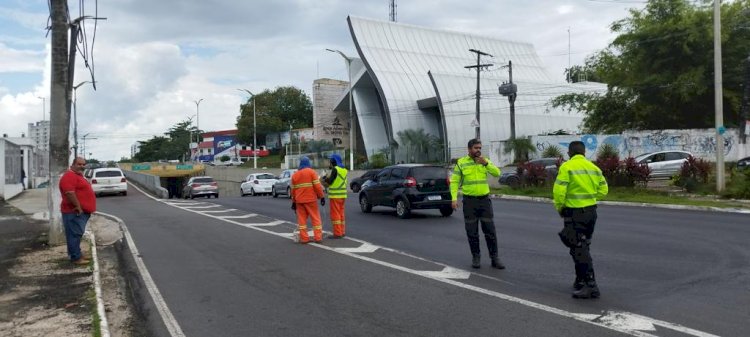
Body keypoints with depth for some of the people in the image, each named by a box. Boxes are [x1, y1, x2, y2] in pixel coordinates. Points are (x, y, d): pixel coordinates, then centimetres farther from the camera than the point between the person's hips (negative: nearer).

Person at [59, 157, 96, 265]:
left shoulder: (78, 176, 18)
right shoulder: (69, 176, -16)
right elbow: (69, 193, -26)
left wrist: (82, 208, 22)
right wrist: (78, 207, -23)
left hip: (81, 211, 11)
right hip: (74, 212, -11)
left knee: (77, 234, 16)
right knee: (75, 234, -6)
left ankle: (76, 254, 24)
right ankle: (76, 257, -3)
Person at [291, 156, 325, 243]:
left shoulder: (294, 175, 12)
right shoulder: (311, 172, -2)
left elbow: (293, 190, 13)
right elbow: (317, 186, -9)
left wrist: (294, 202, 20)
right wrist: (322, 197, -4)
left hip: (299, 200, 4)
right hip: (310, 199, -4)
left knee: (302, 219, 8)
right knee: (315, 218, 3)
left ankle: (304, 238, 6)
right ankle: (318, 237, 2)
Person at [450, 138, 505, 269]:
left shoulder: (484, 161, 6)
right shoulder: (461, 163, -2)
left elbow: (497, 173, -4)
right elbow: (454, 181, -3)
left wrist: (486, 163, -18)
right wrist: (454, 198, -12)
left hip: (485, 200, 2)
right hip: (469, 201, -2)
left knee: (490, 230, 2)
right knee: (472, 231, 5)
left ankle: (494, 258, 9)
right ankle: (475, 257, 17)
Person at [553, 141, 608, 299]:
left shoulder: (567, 167, -10)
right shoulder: (593, 167, 9)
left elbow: (559, 191, -18)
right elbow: (603, 189, 9)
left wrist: (559, 208, -3)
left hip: (574, 212, -7)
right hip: (591, 211, 7)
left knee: (579, 250, -2)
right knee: (583, 247, 20)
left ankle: (590, 286, -3)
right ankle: (581, 281, 30)